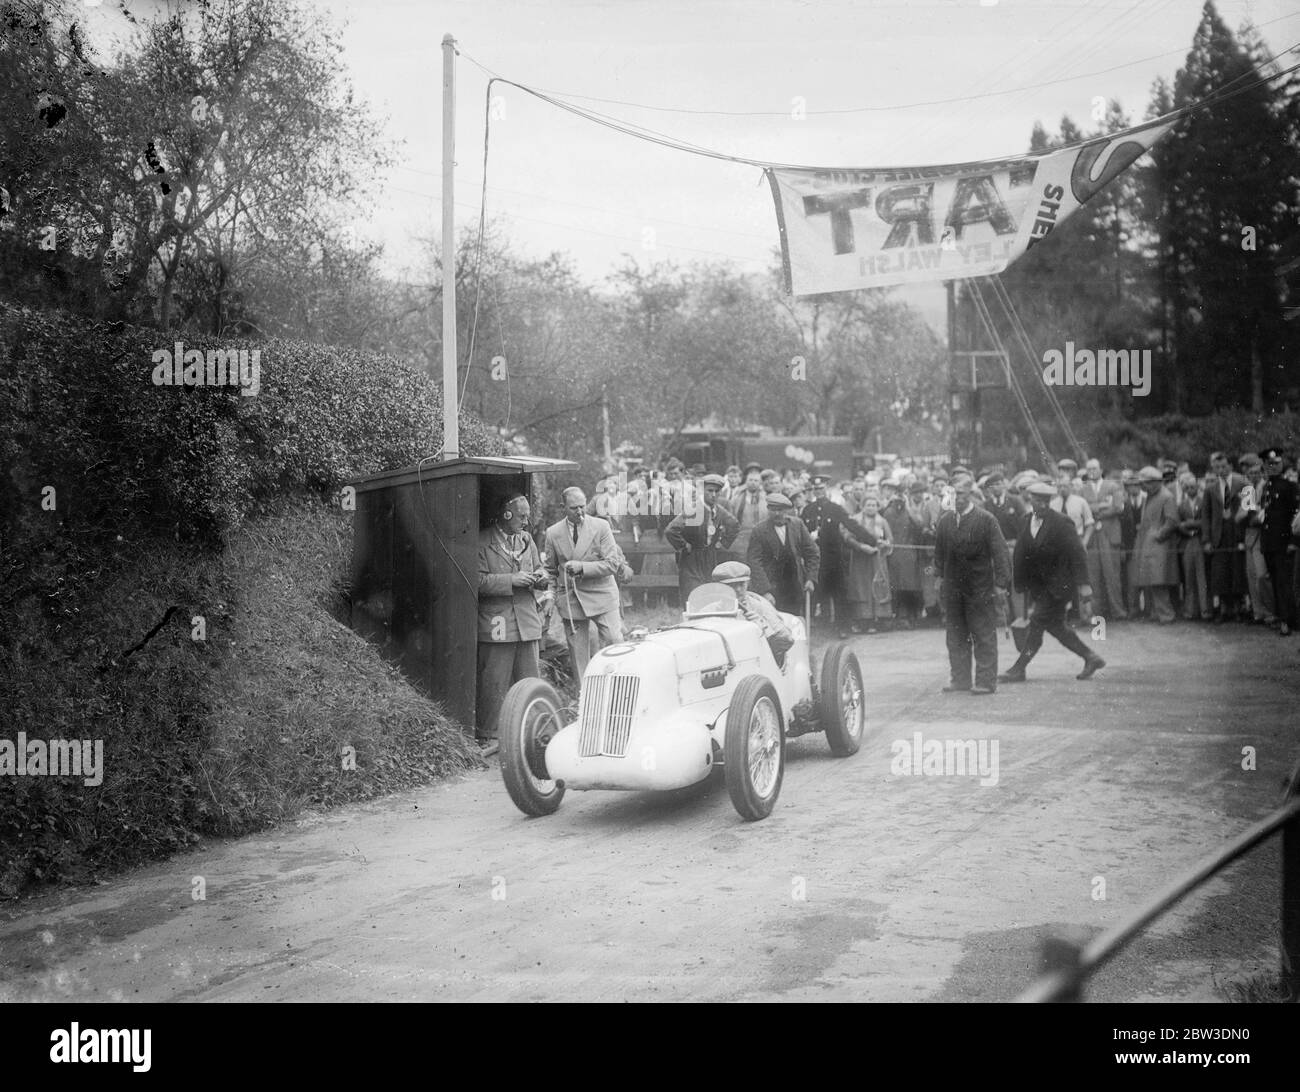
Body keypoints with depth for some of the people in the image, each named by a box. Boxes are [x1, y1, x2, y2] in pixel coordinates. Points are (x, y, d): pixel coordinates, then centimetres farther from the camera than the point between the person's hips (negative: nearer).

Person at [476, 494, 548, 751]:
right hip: (496, 623, -6)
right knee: (493, 684, -2)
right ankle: (487, 737, 7)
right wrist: (512, 580, -18)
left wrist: (540, 577, 1)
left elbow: (538, 569, 25)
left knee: (530, 681, 7)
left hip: (527, 622, 6)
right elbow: (478, 581, -12)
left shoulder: (527, 539, 16)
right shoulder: (482, 542, -5)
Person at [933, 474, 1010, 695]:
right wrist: (940, 576, 12)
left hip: (980, 587, -5)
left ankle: (986, 681, 4)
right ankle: (960, 679, 18)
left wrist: (1000, 582, -11)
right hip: (952, 586, 5)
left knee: (984, 635, -1)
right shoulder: (945, 520, 6)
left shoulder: (985, 519, -8)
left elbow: (999, 551, -8)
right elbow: (939, 552, 15)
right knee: (956, 635, 10)